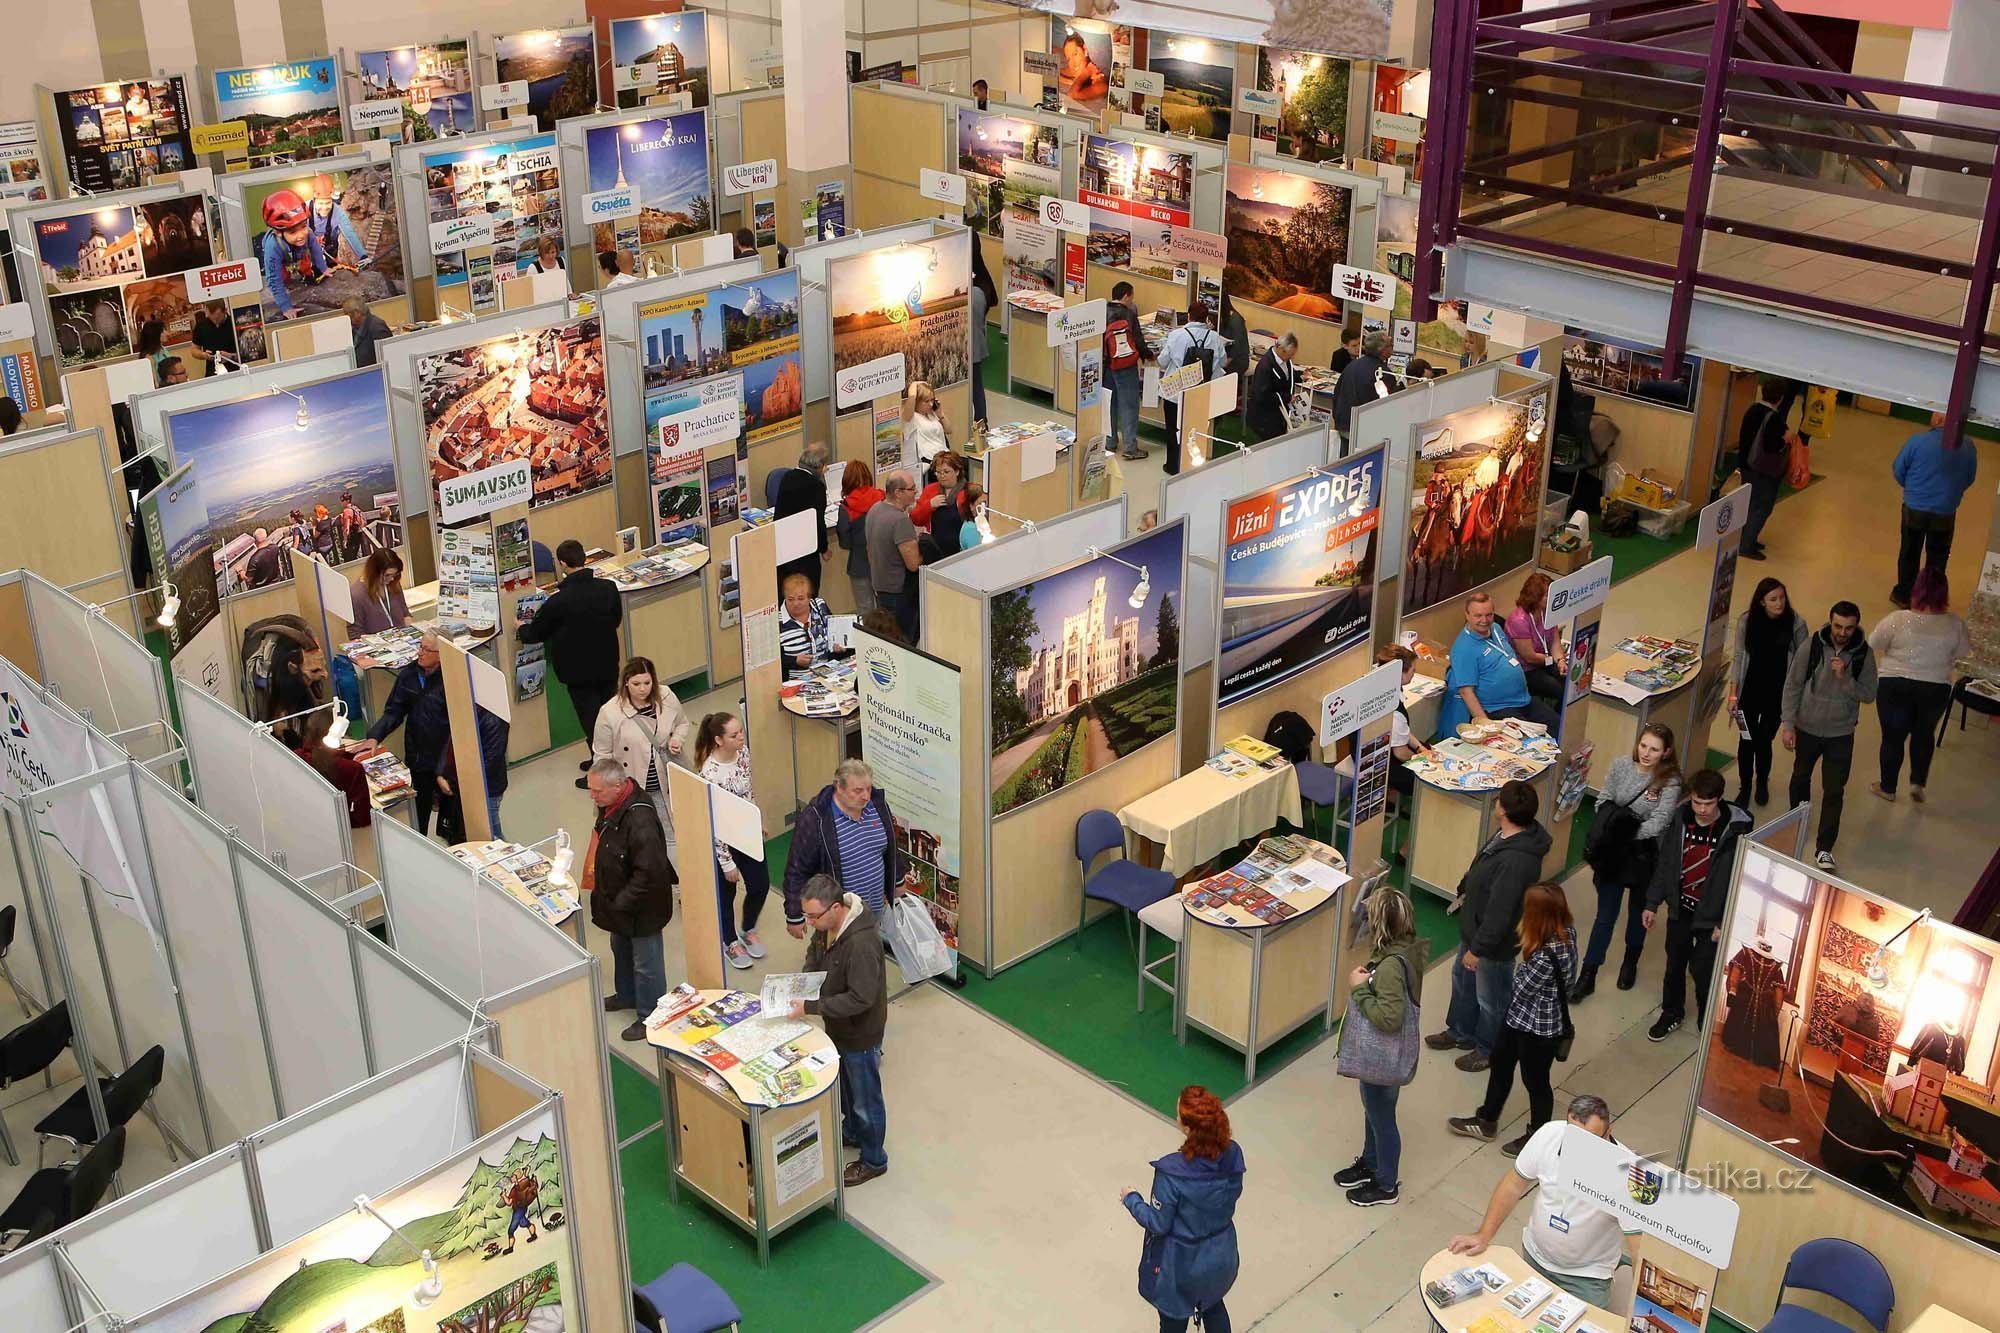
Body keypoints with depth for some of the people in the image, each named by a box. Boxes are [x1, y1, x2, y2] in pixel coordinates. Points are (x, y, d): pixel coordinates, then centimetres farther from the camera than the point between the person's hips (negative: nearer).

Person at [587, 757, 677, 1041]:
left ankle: (650, 1017, 26)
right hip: (619, 899, 10)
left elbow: (648, 874, -33)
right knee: (621, 949, 30)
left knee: (645, 962, 9)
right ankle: (627, 995, 52)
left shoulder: (640, 821, -35)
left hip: (642, 908, -10)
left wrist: (620, 903, -23)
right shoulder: (612, 805, -7)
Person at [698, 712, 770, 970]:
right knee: (726, 892, 15)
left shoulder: (743, 751, -11)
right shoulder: (711, 773, -32)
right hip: (722, 840, -6)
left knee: (761, 885, 15)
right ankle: (730, 943, 40)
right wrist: (727, 864, -18)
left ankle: (748, 930, 44)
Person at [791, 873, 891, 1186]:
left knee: (865, 1098, 13)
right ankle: (852, 1131, 55)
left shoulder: (861, 943, -38)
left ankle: (873, 1160, 34)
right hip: (838, 1026, 8)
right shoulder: (827, 923, -11)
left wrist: (810, 1007, -32)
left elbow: (861, 998, -34)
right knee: (844, 1085, 30)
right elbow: (816, 951, 10)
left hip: (860, 1033, -8)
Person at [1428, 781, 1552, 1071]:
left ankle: (1489, 1050, 39)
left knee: (1491, 999, 15)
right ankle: (1460, 1032, 51)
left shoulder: (1517, 860, -39)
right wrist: (1465, 889, 24)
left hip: (1494, 941, -10)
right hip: (1474, 925, 10)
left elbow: (1500, 911, -32)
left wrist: (1479, 948, -23)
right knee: (1462, 979, 29)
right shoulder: (1506, 834, -9)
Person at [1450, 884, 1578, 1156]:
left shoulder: (1546, 956, -38)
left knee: (1535, 1081, 16)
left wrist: (1522, 970, -4)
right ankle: (1486, 1122, 46)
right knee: (1500, 1063, 25)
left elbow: (1522, 987, -20)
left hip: (1538, 1029, -9)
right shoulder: (1565, 931, -11)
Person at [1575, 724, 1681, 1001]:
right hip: (1612, 854, 2)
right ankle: (1587, 976, 16)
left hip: (1644, 856, -2)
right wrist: (1612, 826, -16)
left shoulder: (1670, 782, -19)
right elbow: (1604, 800, -2)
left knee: (1639, 912, 21)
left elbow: (1658, 823, -23)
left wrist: (1626, 832, -24)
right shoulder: (1621, 765, -9)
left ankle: (1631, 963, 44)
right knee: (1605, 915, 8)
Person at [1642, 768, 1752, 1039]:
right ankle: (1672, 1013, 42)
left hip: (1712, 915, -4)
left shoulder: (1736, 829, -20)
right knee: (1674, 964, 19)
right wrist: (1652, 903, 5)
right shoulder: (1680, 819, -9)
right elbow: (1664, 863, 2)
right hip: (1680, 908, 4)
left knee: (1703, 970, 5)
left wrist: (1726, 921, -13)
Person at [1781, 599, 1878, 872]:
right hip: (1807, 728, 1)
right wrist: (1787, 723, -12)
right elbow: (1793, 685, -7)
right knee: (1801, 777, 22)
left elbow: (1869, 695, -8)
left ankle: (1823, 849, 2)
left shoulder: (1864, 653, -10)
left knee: (1834, 791, -4)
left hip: (1841, 734, -1)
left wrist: (1845, 678, -25)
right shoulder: (1811, 646, -13)